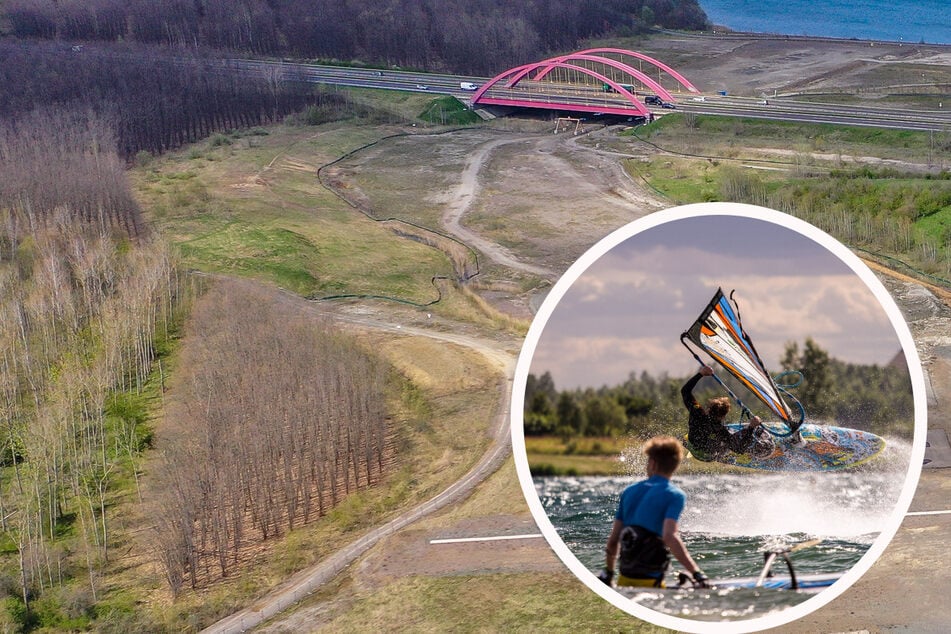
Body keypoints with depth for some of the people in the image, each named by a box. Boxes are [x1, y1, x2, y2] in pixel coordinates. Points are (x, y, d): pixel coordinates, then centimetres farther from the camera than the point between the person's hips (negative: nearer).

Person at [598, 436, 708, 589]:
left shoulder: (630, 491, 11)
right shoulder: (675, 495, -5)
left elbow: (613, 539, 10)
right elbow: (669, 536, -19)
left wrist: (608, 571, 23)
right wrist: (696, 572, -22)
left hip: (625, 578, 5)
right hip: (649, 581, -5)